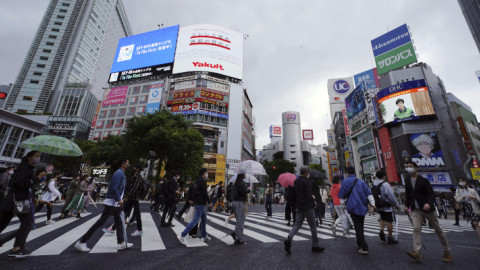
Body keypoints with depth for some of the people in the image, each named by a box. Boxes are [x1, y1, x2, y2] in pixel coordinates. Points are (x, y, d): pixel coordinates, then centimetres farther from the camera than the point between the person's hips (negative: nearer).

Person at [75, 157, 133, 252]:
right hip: (111, 202, -10)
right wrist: (119, 200, -20)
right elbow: (114, 188, -25)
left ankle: (121, 243, 17)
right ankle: (81, 242, 11)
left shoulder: (122, 174, 13)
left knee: (119, 222, 11)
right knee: (100, 222, -2)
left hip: (116, 203, 10)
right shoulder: (119, 173, -18)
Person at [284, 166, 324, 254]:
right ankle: (315, 246, 21)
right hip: (307, 207, -6)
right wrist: (313, 198, -1)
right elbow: (309, 195, -19)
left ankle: (288, 239, -9)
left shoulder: (296, 181, 6)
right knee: (312, 225, 10)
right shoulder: (306, 181, -17)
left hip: (299, 207, 7)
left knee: (297, 224, 9)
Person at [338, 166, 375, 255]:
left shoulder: (345, 182, -2)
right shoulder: (361, 181, 6)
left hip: (353, 207, -4)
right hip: (362, 207, 4)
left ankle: (364, 248, -8)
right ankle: (359, 244, 31)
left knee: (358, 227, -2)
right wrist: (372, 204, 0)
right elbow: (368, 193, 0)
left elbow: (342, 196, 3)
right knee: (361, 226, 18)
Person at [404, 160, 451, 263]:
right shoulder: (407, 180, 4)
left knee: (438, 230, 12)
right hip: (416, 210, 3)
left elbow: (431, 194, -15)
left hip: (427, 208, -3)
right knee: (416, 229, -11)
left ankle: (447, 252, 30)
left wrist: (429, 203, -32)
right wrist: (407, 205, 9)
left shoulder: (423, 180, -11)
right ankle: (417, 252, -17)